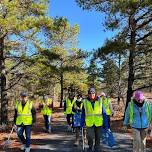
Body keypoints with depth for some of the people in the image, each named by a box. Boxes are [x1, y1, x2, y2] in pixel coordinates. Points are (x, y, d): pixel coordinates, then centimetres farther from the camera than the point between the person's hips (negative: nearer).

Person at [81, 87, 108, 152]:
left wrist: (106, 125, -1)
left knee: (98, 138, 11)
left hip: (98, 123, 1)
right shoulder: (85, 102, -1)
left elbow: (104, 113, 1)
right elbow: (83, 114, 7)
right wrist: (82, 123, 7)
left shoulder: (100, 101, -2)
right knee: (90, 137, -7)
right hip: (89, 123, 0)